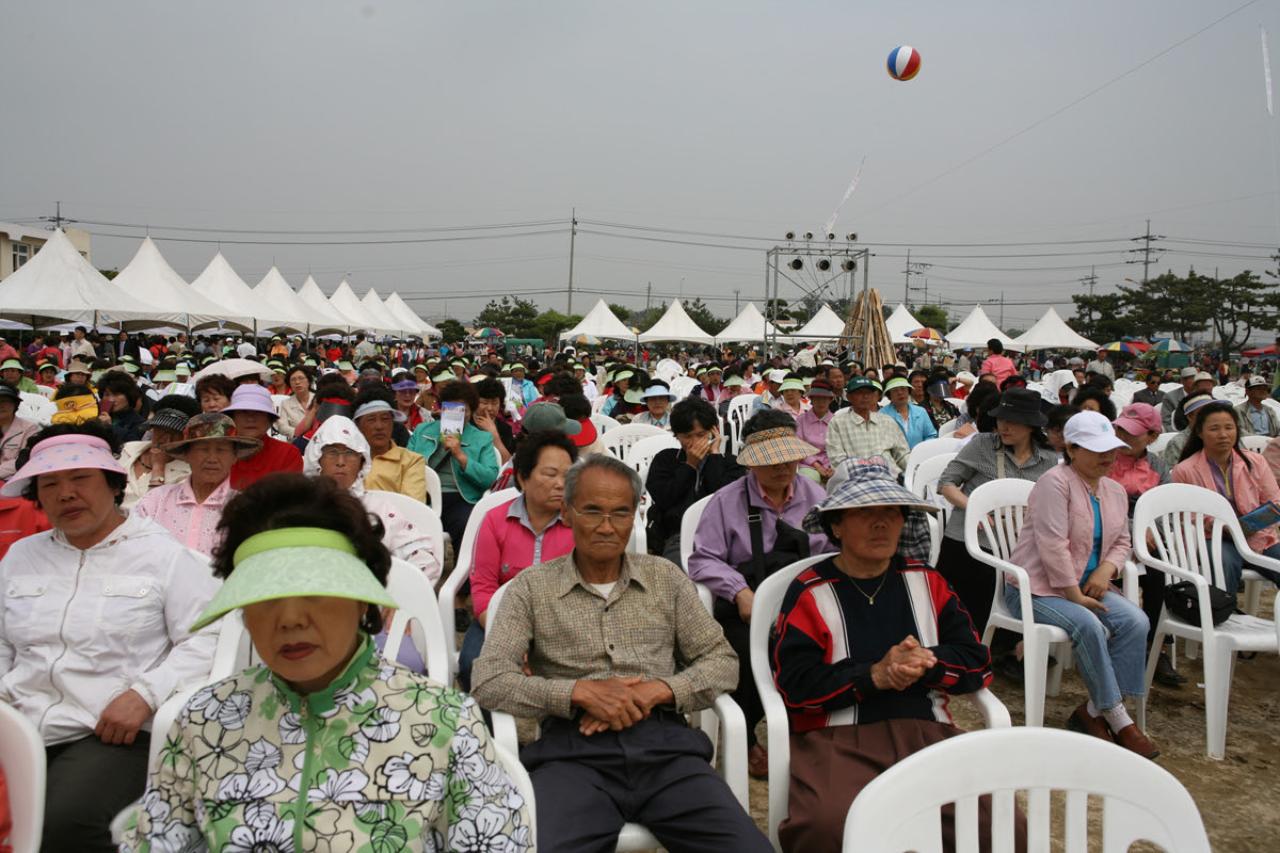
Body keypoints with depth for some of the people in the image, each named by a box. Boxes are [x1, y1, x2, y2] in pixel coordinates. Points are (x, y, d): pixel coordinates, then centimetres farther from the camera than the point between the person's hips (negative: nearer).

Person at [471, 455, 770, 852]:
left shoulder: (666, 577, 14)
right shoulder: (531, 586, 7)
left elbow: (723, 662, 12)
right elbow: (487, 680, -1)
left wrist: (656, 690, -7)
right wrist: (580, 691, -13)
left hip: (665, 745, 2)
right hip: (573, 750, -2)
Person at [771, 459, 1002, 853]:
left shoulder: (928, 582, 16)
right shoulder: (810, 592, 3)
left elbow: (977, 662, 10)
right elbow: (794, 683, -5)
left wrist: (928, 663, -10)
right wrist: (874, 676, -14)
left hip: (927, 731, 4)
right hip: (840, 735, -4)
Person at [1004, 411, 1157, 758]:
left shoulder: (1115, 491, 11)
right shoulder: (1056, 483, -15)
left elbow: (1121, 542, 19)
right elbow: (1053, 546, -21)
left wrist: (1106, 570, -3)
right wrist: (1075, 596, -19)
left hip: (1084, 585, 8)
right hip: (1036, 587, -7)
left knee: (1135, 621, -18)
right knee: (1089, 626, -31)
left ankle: (1094, 710, -9)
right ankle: (1117, 718, -14)